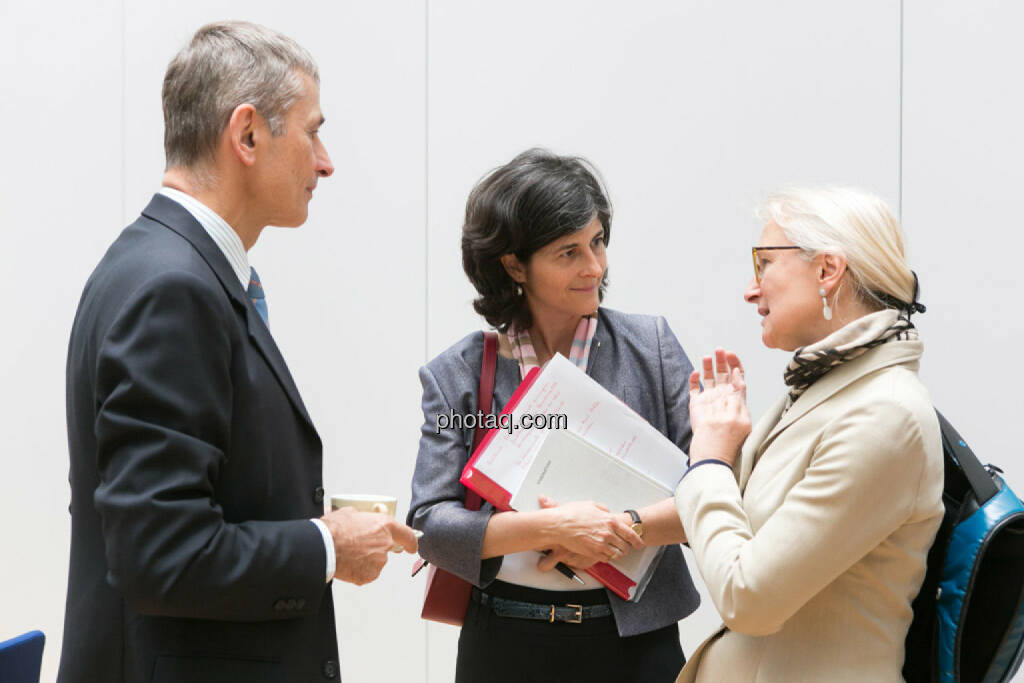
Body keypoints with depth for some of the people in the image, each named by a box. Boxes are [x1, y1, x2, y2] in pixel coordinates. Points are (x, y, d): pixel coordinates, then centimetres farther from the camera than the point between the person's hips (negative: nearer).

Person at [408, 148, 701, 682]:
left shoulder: (650, 345, 1)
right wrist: (553, 526, -19)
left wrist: (624, 527, -18)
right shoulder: (455, 376, -1)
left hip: (634, 637, 1)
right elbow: (430, 524, -8)